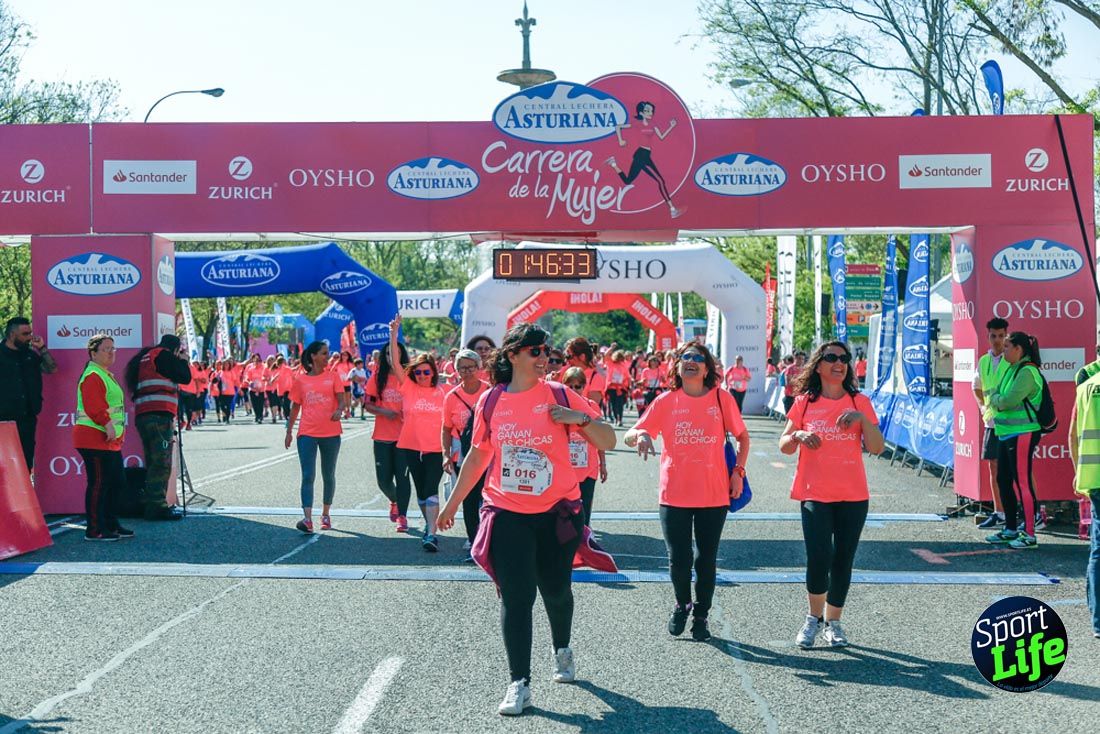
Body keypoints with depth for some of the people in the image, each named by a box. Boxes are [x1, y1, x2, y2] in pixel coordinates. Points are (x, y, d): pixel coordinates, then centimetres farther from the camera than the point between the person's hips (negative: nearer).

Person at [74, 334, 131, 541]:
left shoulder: (107, 375, 21)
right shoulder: (93, 376, -13)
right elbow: (94, 407, -24)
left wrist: (119, 431, 22)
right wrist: (108, 425, -28)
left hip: (110, 441, 11)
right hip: (95, 440, -11)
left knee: (117, 482, 15)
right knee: (99, 484, -7)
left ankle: (111, 525, 24)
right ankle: (94, 530, -1)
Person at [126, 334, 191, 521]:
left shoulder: (144, 358, 27)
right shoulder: (163, 355, -1)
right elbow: (185, 377, -4)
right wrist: (183, 359, 12)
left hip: (142, 416, 9)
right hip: (159, 416, -9)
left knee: (153, 463, 12)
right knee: (162, 463, -10)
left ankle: (151, 505, 12)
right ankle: (158, 507, -14)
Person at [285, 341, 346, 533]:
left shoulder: (333, 377, 5)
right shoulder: (300, 380, 5)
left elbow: (342, 399, -7)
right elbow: (295, 407, 11)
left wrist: (339, 410, -29)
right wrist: (289, 431, 8)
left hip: (331, 433, 1)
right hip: (307, 434, -1)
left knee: (328, 476, 11)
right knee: (308, 476, -11)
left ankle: (326, 515, 26)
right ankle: (307, 519, -20)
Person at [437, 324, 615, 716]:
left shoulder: (558, 395, -4)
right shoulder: (490, 401, 1)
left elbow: (608, 441, -2)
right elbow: (478, 455, 13)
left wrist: (582, 418, -21)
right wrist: (453, 502, 17)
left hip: (556, 513, 0)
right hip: (507, 514, 0)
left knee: (556, 590, 14)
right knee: (515, 597, -3)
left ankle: (562, 650, 43)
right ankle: (519, 684, 4)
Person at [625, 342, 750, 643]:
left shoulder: (722, 399, -2)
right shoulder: (666, 402, -1)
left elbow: (742, 436, 11)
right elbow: (630, 436, -1)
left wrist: (738, 471, 0)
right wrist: (640, 435, -24)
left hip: (714, 496, 0)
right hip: (675, 495, 0)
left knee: (706, 560, 8)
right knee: (679, 560, 3)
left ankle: (701, 616, 27)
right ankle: (682, 605, 32)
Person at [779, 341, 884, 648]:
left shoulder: (860, 402, 4)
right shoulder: (805, 402, 3)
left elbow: (877, 448, -2)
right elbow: (784, 446, 6)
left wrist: (863, 419, -17)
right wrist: (798, 435, -15)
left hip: (853, 496, 1)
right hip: (815, 495, -1)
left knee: (843, 561, 6)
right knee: (818, 558, -12)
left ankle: (833, 622, 22)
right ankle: (814, 617, 10)